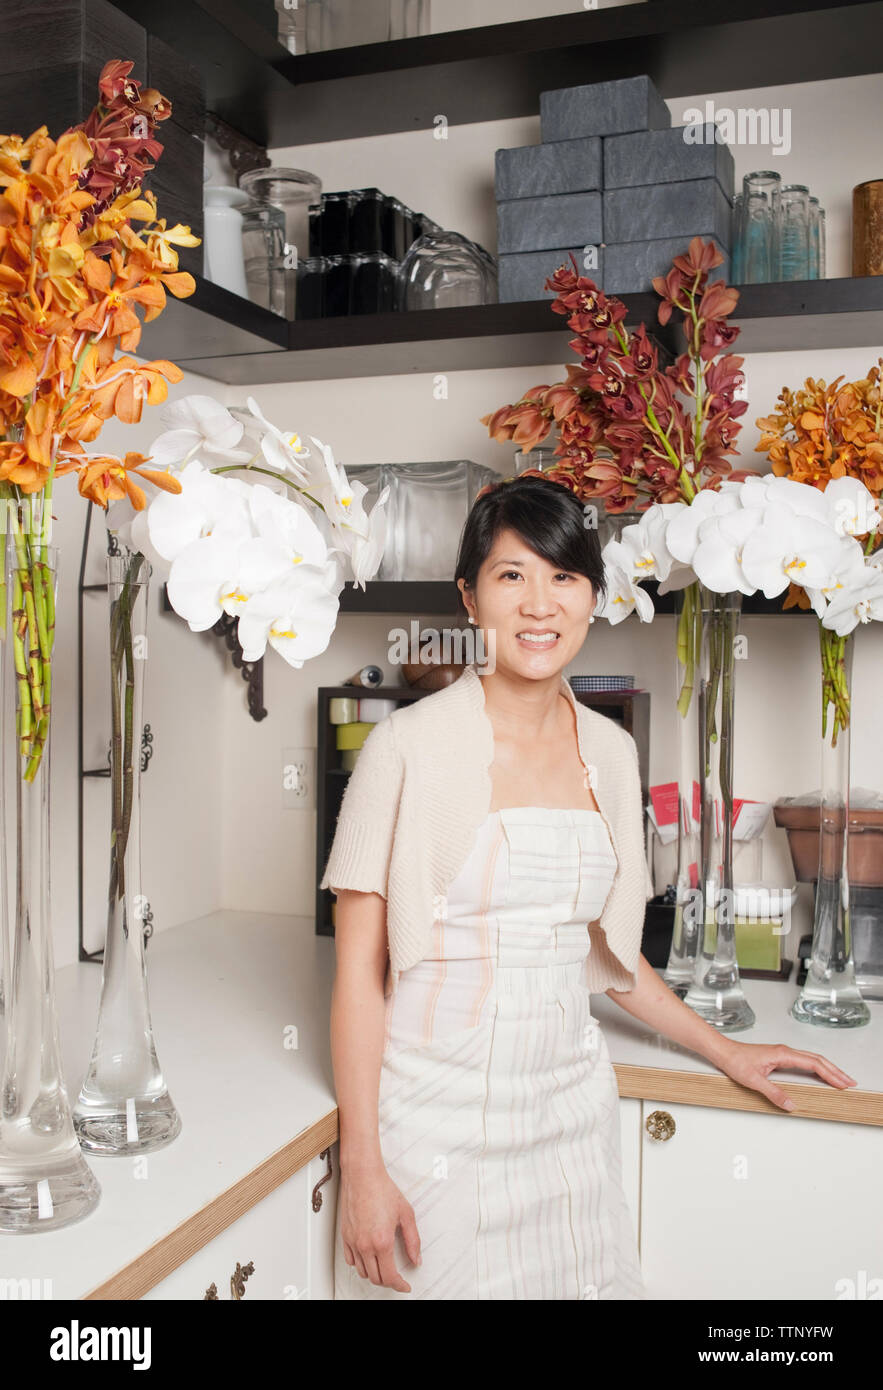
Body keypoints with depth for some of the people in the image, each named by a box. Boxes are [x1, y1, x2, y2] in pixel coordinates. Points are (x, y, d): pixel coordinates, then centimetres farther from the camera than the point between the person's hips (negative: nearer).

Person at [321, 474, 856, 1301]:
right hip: (438, 1118, -4)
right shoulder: (413, 744, -10)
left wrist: (725, 1050, 19)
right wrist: (361, 1165, -11)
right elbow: (359, 964, -9)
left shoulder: (609, 751, 5)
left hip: (571, 1109, 4)